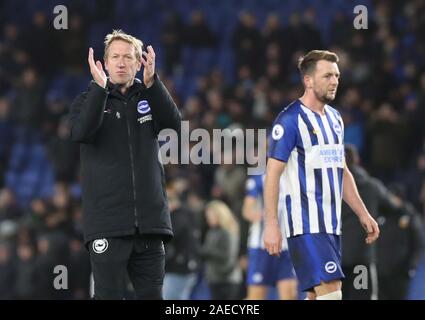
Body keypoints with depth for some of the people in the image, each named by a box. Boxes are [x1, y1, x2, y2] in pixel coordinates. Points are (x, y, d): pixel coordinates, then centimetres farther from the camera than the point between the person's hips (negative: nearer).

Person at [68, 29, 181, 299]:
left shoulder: (149, 98, 13)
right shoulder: (88, 101, 8)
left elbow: (174, 123, -8)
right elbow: (81, 132, -14)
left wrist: (152, 83, -20)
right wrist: (99, 87, -23)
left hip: (150, 222, 3)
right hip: (107, 223, -2)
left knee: (152, 294, 4)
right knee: (109, 295, -4)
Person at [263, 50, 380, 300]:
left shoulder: (335, 118, 16)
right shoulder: (291, 119, -10)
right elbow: (273, 173, -13)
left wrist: (363, 214, 18)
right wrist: (271, 224, -19)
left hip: (331, 223, 8)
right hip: (306, 224, -8)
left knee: (317, 295, 8)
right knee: (330, 291, -17)